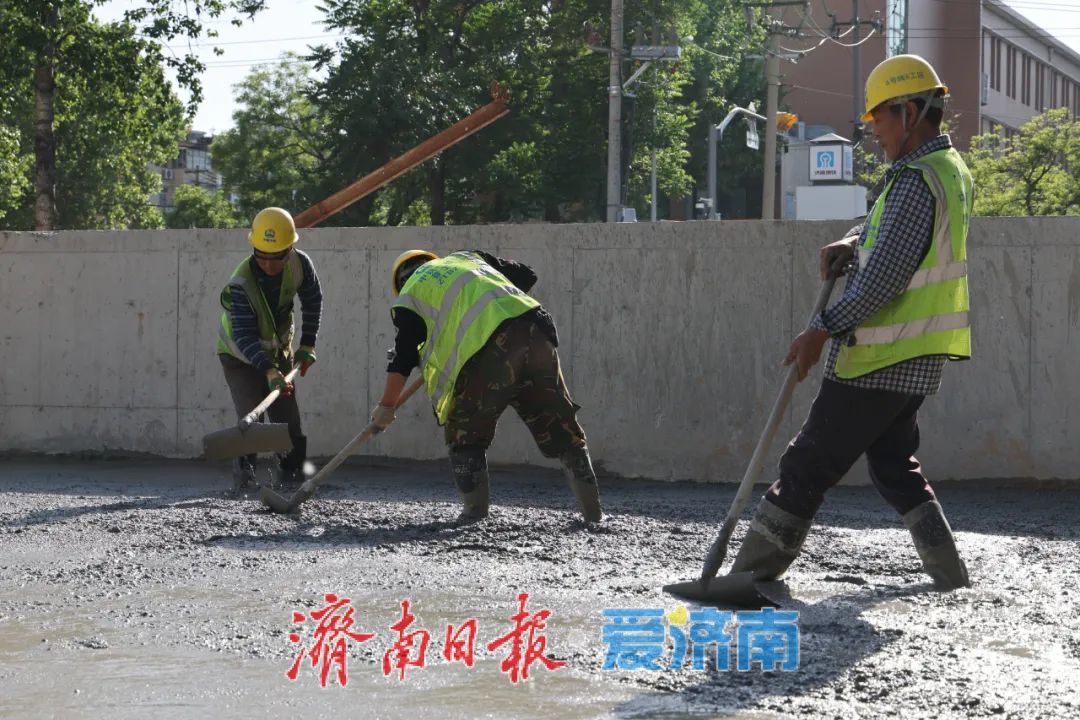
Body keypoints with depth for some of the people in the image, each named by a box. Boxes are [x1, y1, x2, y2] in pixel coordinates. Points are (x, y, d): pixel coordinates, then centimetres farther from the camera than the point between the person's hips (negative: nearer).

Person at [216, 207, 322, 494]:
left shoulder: (300, 264, -20)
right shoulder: (240, 284, -34)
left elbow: (313, 301, -1)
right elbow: (244, 336, -38)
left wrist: (307, 346, -3)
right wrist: (269, 371, -48)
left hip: (279, 350, 5)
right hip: (240, 355, -5)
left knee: (289, 418, 4)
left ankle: (290, 474, 18)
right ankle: (243, 478, -7)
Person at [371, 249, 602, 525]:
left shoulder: (409, 294, 17)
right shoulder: (467, 257, 32)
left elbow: (404, 356, 13)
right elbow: (527, 276, 31)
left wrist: (386, 406, 21)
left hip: (488, 347, -5)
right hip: (536, 330, 5)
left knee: (465, 430, 13)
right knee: (558, 424, 12)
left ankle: (475, 508, 5)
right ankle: (592, 509, 12)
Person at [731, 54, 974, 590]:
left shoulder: (916, 181, -19)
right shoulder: (950, 169, 13)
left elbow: (883, 279, -24)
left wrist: (822, 330, -19)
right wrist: (853, 244, 8)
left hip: (878, 361, -9)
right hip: (916, 360, 10)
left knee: (808, 465, -3)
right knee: (894, 464, 18)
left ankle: (751, 571, 3)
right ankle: (949, 573, 14)